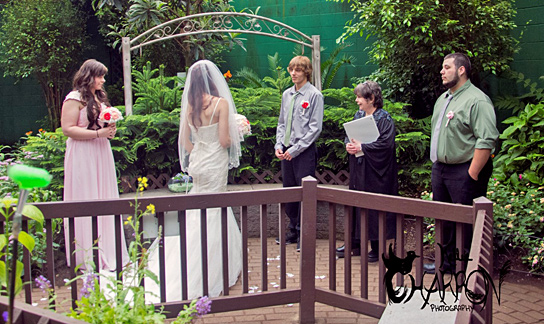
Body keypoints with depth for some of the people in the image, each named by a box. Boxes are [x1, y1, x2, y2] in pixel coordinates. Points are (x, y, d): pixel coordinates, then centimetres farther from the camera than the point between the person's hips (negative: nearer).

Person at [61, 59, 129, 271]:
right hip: (82, 157, -8)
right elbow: (68, 129, -17)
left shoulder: (100, 97, 16)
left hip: (102, 154, 8)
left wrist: (110, 130, 6)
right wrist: (98, 133, -20)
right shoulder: (74, 99, -9)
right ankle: (88, 259, 5)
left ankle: (107, 253, 18)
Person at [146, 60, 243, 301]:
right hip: (215, 164, -6)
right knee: (211, 216, 2)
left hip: (198, 162, 6)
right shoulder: (221, 103, -15)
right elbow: (224, 140, -16)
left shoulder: (189, 105, 2)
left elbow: (184, 140, 6)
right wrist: (235, 136, 5)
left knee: (198, 214, 17)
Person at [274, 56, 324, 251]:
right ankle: (293, 231, 24)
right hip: (286, 151, 6)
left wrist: (295, 149, -13)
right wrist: (279, 145, 3)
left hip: (304, 151, -6)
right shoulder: (287, 95, 12)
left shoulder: (314, 95, -6)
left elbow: (315, 127, -10)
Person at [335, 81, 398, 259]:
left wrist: (361, 147, -21)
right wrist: (349, 145, -7)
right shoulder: (358, 116, 12)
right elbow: (348, 136, 16)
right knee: (356, 206, 12)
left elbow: (386, 144, -19)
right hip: (357, 171, 7)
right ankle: (355, 243, 23)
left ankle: (376, 248, 11)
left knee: (375, 209, 0)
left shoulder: (385, 119, -10)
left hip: (375, 174, -7)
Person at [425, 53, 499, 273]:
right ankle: (448, 261, 30)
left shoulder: (477, 100, -14)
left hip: (464, 172, -9)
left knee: (468, 222, -3)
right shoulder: (443, 98, 15)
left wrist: (472, 174, -21)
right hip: (440, 168, 9)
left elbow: (486, 141, -21)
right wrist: (436, 164, 17)